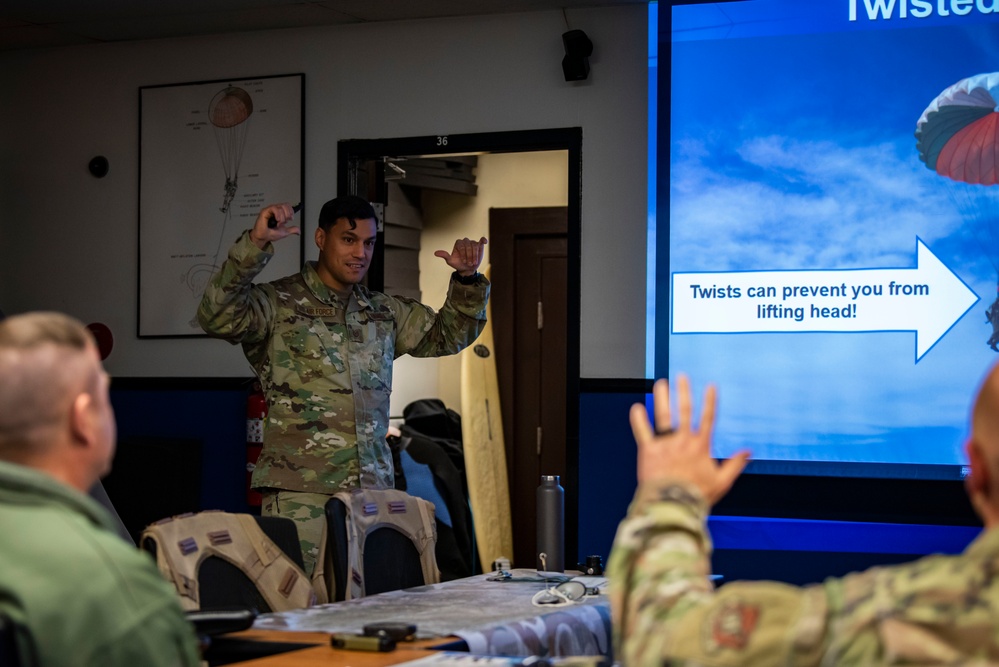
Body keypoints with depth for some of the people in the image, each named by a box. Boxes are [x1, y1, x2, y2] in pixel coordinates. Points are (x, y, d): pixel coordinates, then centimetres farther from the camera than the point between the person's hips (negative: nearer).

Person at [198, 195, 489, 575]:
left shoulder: (384, 313, 19)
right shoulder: (279, 304, 1)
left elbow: (449, 335, 29)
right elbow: (218, 317, -16)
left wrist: (467, 279, 13)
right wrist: (255, 244, -25)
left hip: (373, 488, 5)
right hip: (299, 495, -5)